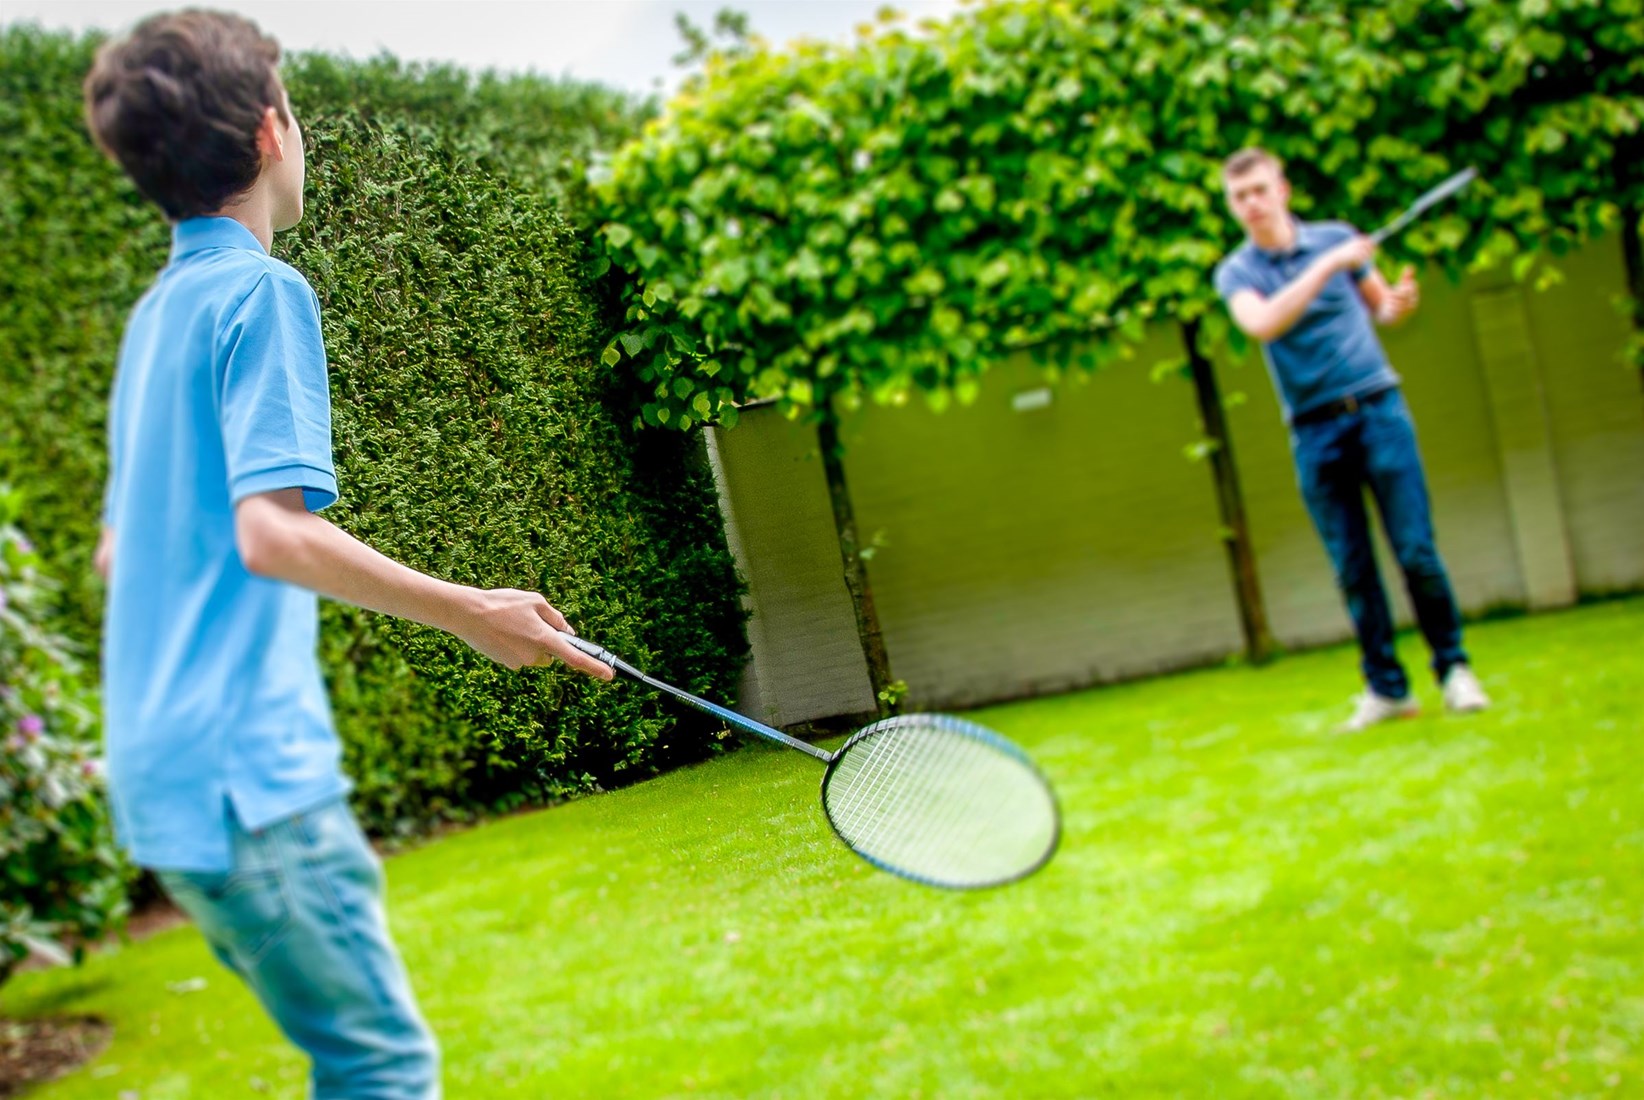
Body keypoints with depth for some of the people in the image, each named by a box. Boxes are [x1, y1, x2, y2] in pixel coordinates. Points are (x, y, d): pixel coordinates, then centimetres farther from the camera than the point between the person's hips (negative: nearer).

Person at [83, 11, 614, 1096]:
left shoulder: (157, 311, 18)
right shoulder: (262, 292, -9)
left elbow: (120, 546, 23)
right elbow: (271, 530, -20)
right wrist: (470, 612, -19)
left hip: (163, 765, 9)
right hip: (247, 764, -9)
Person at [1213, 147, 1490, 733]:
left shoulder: (1336, 237, 7)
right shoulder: (1235, 272, 2)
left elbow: (1381, 306, 19)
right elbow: (1262, 324, -20)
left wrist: (1402, 301, -4)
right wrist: (1326, 267, -23)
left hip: (1377, 408, 0)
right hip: (1314, 431, 0)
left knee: (1416, 551, -4)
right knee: (1352, 569, 2)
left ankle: (1453, 667, 12)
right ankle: (1386, 688, 12)